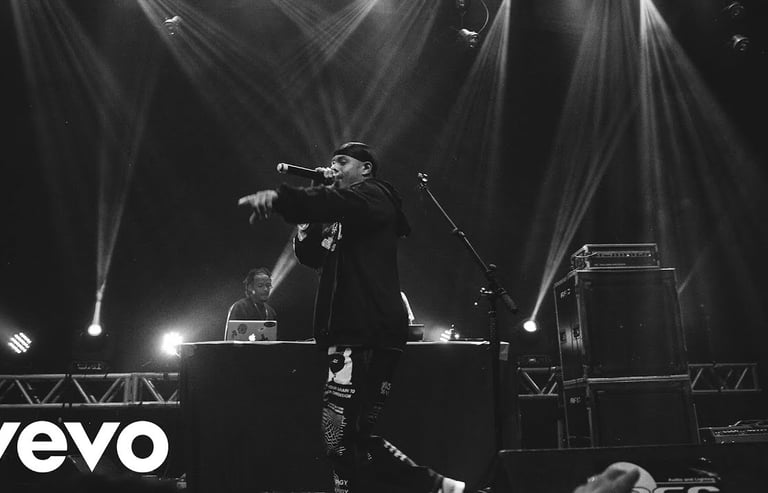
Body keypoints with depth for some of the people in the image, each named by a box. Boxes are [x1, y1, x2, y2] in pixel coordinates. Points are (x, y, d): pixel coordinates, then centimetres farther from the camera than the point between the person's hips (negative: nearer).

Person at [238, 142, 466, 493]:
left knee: (340, 434, -11)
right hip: (354, 334, 10)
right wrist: (315, 201, 12)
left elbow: (337, 201, -23)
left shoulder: (373, 195, -1)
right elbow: (310, 256, 21)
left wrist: (277, 197, -40)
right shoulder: (341, 219, 26)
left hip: (368, 334, -10)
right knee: (353, 437, 12)